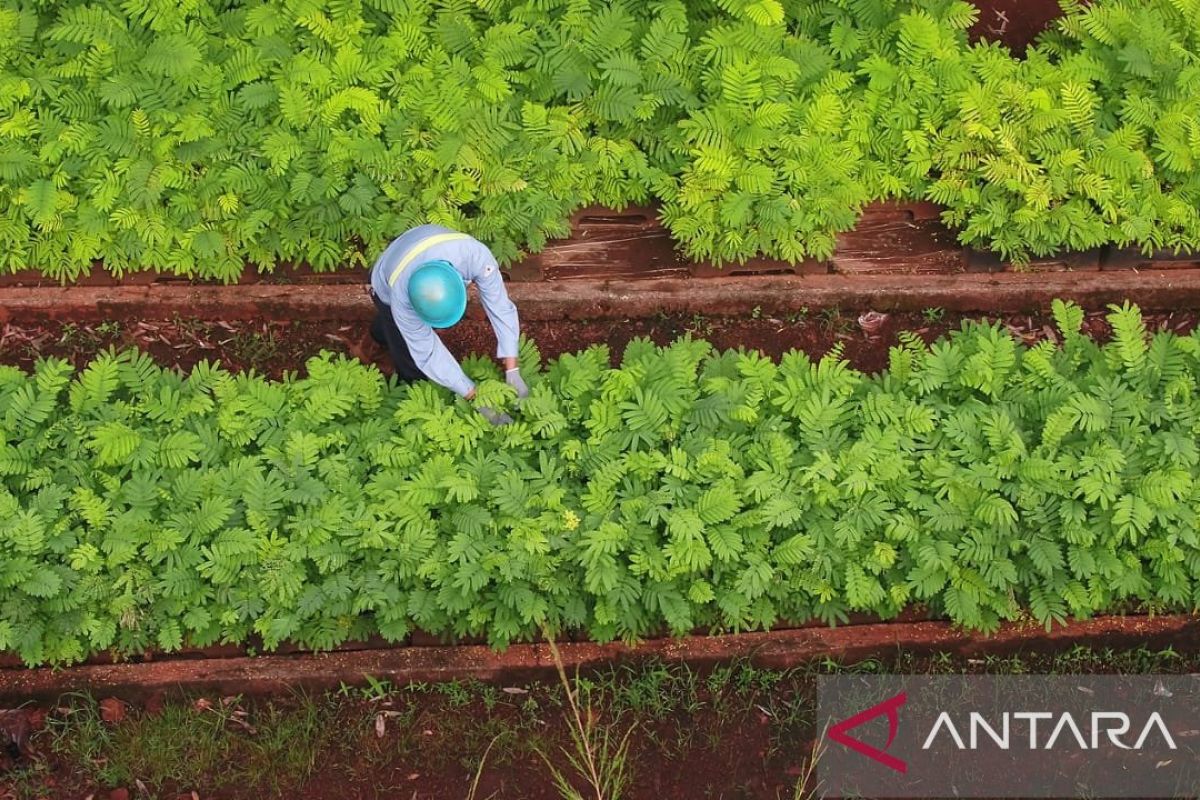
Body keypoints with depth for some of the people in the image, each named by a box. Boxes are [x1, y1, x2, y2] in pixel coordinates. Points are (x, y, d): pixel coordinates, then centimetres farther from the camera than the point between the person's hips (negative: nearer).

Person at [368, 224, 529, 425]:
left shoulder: (475, 255, -46)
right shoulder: (401, 296, -46)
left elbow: (500, 306, -35)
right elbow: (427, 353, -36)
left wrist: (512, 371, -37)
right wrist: (476, 398, -36)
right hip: (387, 290, -3)